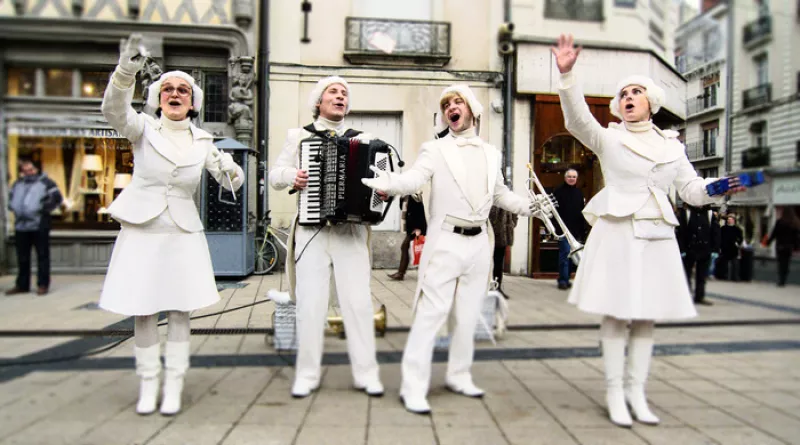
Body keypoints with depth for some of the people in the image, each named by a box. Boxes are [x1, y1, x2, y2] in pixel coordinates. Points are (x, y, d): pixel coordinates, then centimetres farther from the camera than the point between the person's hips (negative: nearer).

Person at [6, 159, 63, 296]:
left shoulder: (45, 182, -1)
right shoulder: (17, 184, 15)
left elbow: (57, 198, -5)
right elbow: (11, 198, 27)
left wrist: (44, 209, -10)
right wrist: (14, 209, 9)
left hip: (40, 225, -5)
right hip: (20, 226, 6)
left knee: (42, 256, -1)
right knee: (22, 257, 12)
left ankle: (43, 285, 6)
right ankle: (22, 285, 22)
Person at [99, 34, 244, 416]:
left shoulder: (202, 142, 6)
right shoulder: (144, 128, 1)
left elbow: (233, 183, 0)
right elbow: (114, 111, -21)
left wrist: (228, 170, -25)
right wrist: (126, 71, -40)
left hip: (183, 234, 1)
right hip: (141, 231, -1)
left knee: (180, 311, 1)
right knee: (143, 312, 3)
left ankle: (173, 386, 13)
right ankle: (148, 384, 19)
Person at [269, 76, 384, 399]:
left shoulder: (362, 140, 13)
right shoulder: (298, 136, 12)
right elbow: (275, 174, 9)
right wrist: (291, 176, -13)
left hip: (351, 231, 1)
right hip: (311, 230, 0)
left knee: (359, 302, -2)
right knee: (310, 304, -1)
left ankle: (366, 373, 10)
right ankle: (307, 374, 13)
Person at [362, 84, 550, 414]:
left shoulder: (491, 153, 15)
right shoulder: (435, 150, 0)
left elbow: (500, 193, 25)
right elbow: (414, 179, -17)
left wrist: (526, 206, 10)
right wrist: (388, 183, -37)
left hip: (479, 242, 5)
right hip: (446, 242, -5)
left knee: (468, 316, 12)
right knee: (431, 313, -7)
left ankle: (458, 376, 27)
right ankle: (413, 388, 0)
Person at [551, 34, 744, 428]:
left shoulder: (671, 145, 16)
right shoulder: (608, 138, 4)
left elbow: (692, 191, 15)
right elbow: (577, 119, -15)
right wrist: (567, 75, -28)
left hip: (657, 236, 4)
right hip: (617, 233, -4)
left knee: (646, 317, 7)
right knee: (616, 315, -4)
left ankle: (636, 392, 18)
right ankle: (614, 394, 7)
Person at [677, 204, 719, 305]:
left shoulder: (709, 213, 5)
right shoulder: (684, 213, -4)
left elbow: (715, 232, 4)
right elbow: (680, 232, -8)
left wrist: (715, 249, -2)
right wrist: (682, 249, -13)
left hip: (705, 251, 3)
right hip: (689, 250, -3)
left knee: (702, 275, 10)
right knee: (686, 274, 5)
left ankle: (700, 297, 19)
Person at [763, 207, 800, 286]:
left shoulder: (780, 221, -10)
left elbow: (774, 233, -7)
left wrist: (768, 242, 1)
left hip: (780, 245, -3)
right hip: (790, 246, 3)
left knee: (781, 263, 1)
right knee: (786, 263, 9)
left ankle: (781, 281, -4)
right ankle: (783, 281, 8)